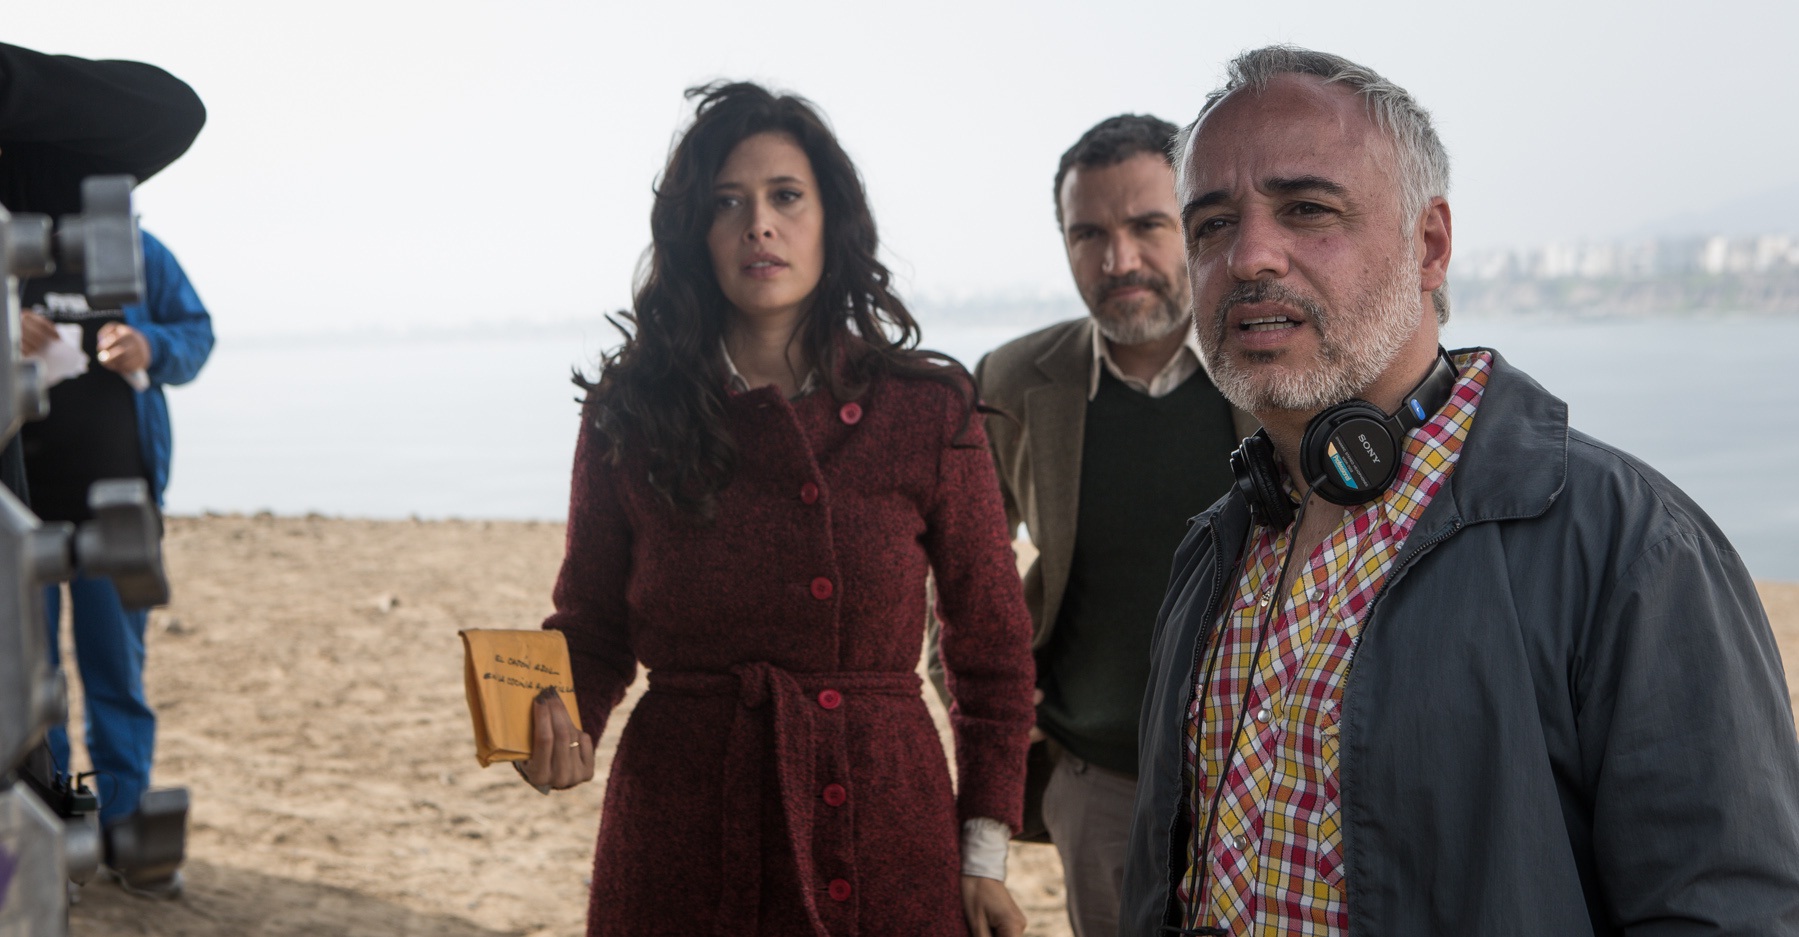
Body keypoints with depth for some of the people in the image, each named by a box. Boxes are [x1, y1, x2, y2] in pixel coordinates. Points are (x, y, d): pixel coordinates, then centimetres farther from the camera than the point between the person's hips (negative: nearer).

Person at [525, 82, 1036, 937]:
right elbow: (591, 626, 8)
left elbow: (992, 647, 4)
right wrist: (561, 718, -14)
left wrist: (984, 857, 1)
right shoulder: (629, 415, -1)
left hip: (883, 844, 0)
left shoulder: (927, 412, -3)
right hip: (679, 842, 1)